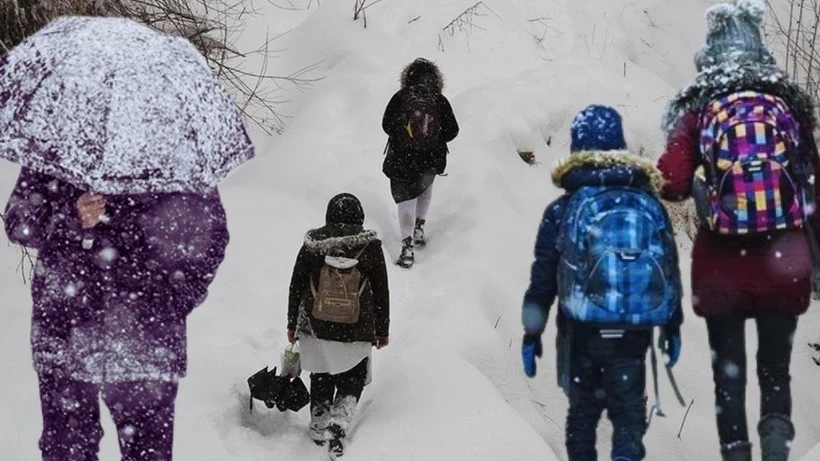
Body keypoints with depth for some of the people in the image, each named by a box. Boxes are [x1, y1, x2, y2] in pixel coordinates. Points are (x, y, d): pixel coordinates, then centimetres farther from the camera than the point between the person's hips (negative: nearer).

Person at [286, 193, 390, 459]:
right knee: (352, 383, 13)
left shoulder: (312, 245, -5)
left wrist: (291, 324, 14)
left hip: (316, 328, 1)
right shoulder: (370, 247, -7)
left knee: (321, 381, 19)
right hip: (357, 334, -1)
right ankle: (338, 423, -9)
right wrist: (383, 331, 10)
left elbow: (296, 287, 2)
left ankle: (319, 429, 23)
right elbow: (382, 293, -1)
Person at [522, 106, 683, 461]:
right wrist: (672, 328, 18)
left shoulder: (561, 211, -4)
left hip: (581, 333, -1)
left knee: (582, 410, 15)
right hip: (634, 333, 1)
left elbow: (542, 280, -3)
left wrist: (531, 334, 5)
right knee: (629, 410, 6)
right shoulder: (651, 207, 3)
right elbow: (670, 272, 8)